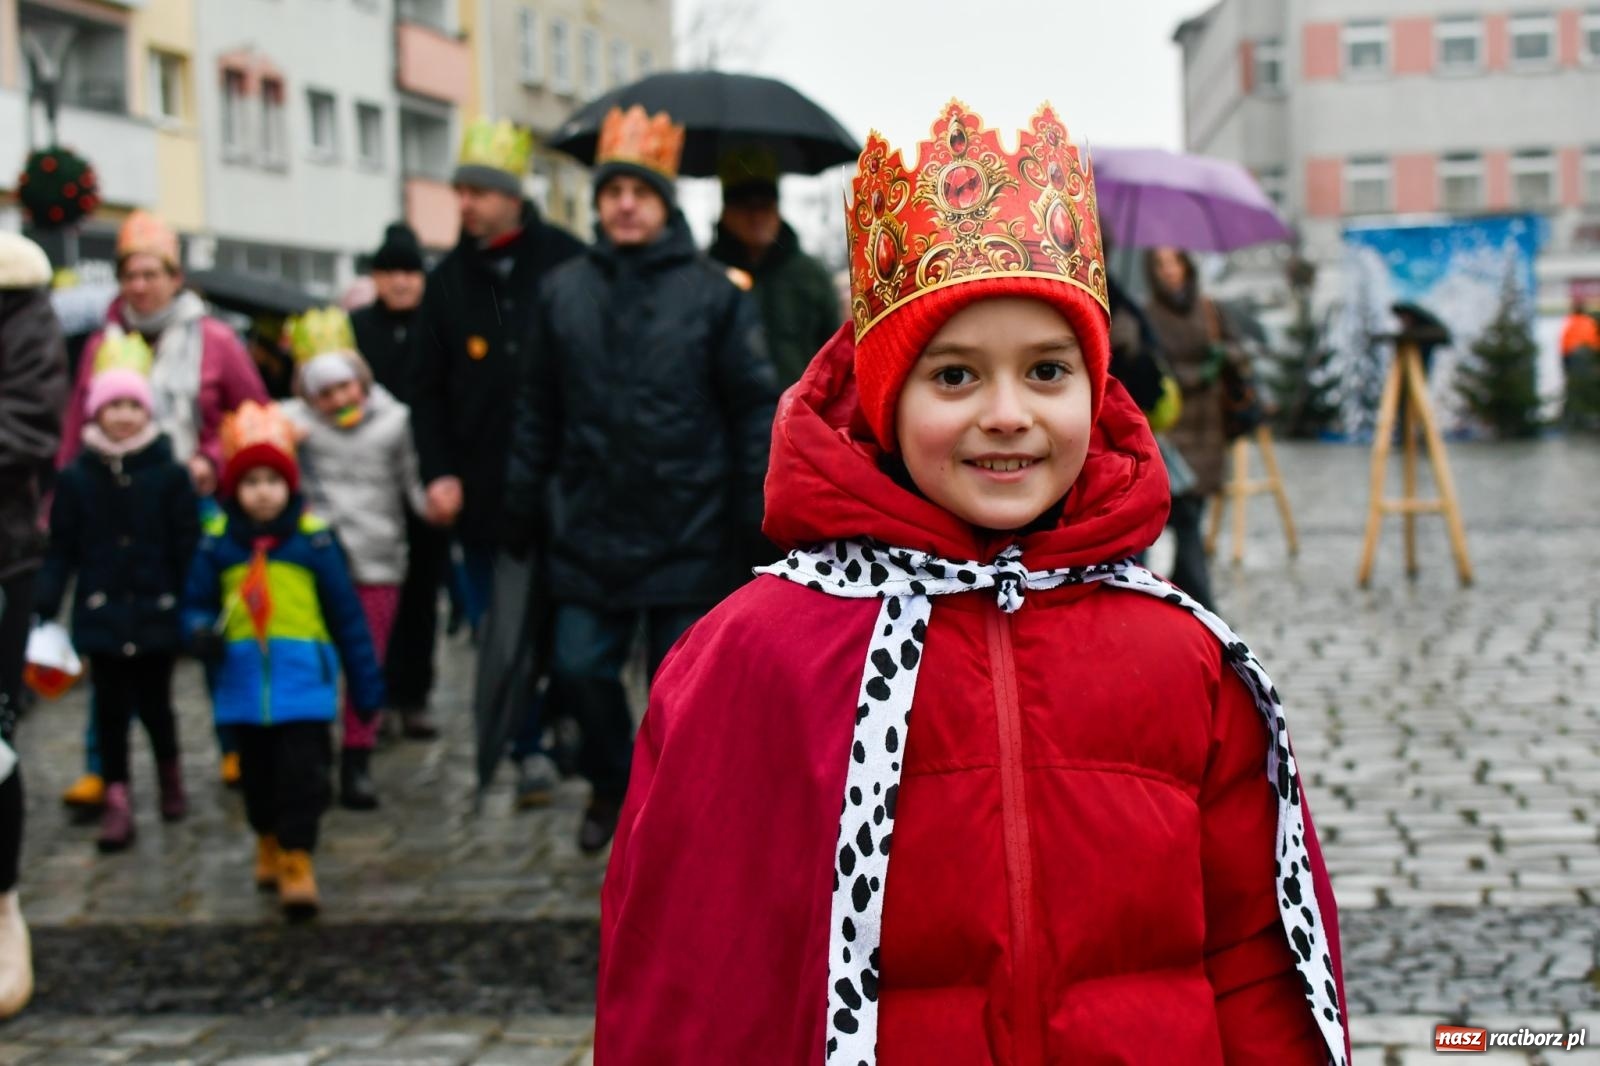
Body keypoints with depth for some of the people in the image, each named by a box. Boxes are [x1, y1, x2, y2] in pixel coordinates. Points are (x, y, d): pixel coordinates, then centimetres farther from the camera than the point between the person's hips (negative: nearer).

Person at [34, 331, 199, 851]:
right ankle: (117, 803, 9)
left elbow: (187, 550, -3)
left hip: (157, 613, -1)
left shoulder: (170, 476, -4)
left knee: (154, 702, 7)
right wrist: (45, 612, -2)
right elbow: (61, 553, 3)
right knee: (111, 707, 3)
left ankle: (169, 773, 34)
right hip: (101, 614, 1)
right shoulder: (76, 480, 0)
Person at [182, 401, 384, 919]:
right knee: (258, 775, 17)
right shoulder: (217, 542, -1)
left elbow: (347, 617, 0)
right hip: (243, 686, 3)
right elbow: (197, 603, 10)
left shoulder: (314, 539, -6)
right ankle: (269, 846, 38)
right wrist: (201, 631, -15)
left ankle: (297, 864, 1)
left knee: (302, 775, -6)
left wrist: (366, 686, 4)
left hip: (304, 684, -3)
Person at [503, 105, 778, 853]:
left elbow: (755, 405, -3)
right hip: (589, 531, 3)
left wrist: (753, 511, -6)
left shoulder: (713, 294, -4)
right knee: (579, 667, 6)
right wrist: (524, 504, 9)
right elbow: (538, 408, 10)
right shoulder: (564, 293, 6)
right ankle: (612, 783, 32)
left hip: (686, 534, -3)